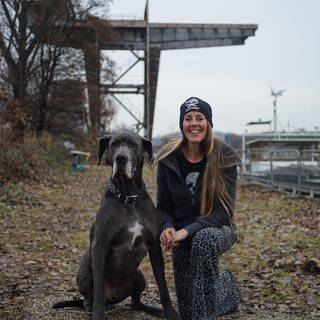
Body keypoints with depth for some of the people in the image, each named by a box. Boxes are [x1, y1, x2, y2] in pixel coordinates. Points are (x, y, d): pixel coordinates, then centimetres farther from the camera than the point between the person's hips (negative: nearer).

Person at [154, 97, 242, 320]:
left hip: (217, 231, -3)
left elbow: (225, 210, -18)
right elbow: (163, 207, -1)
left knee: (204, 239, -40)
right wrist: (168, 228, -24)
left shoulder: (225, 158, -15)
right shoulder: (169, 159, -8)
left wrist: (189, 230, -29)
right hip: (182, 236, 3)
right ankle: (225, 285, 37)